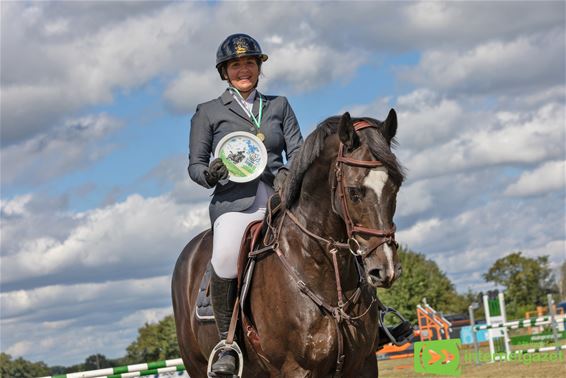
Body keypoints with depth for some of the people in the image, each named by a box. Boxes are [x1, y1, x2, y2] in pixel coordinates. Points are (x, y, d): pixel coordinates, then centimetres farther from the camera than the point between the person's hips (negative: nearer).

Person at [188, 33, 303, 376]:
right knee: (226, 259, -35)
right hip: (234, 202, -2)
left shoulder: (279, 105, 21)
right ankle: (228, 344, -18)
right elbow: (195, 164, 12)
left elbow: (298, 152, 15)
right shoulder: (208, 112, 14)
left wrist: (290, 175, -9)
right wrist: (209, 174, -12)